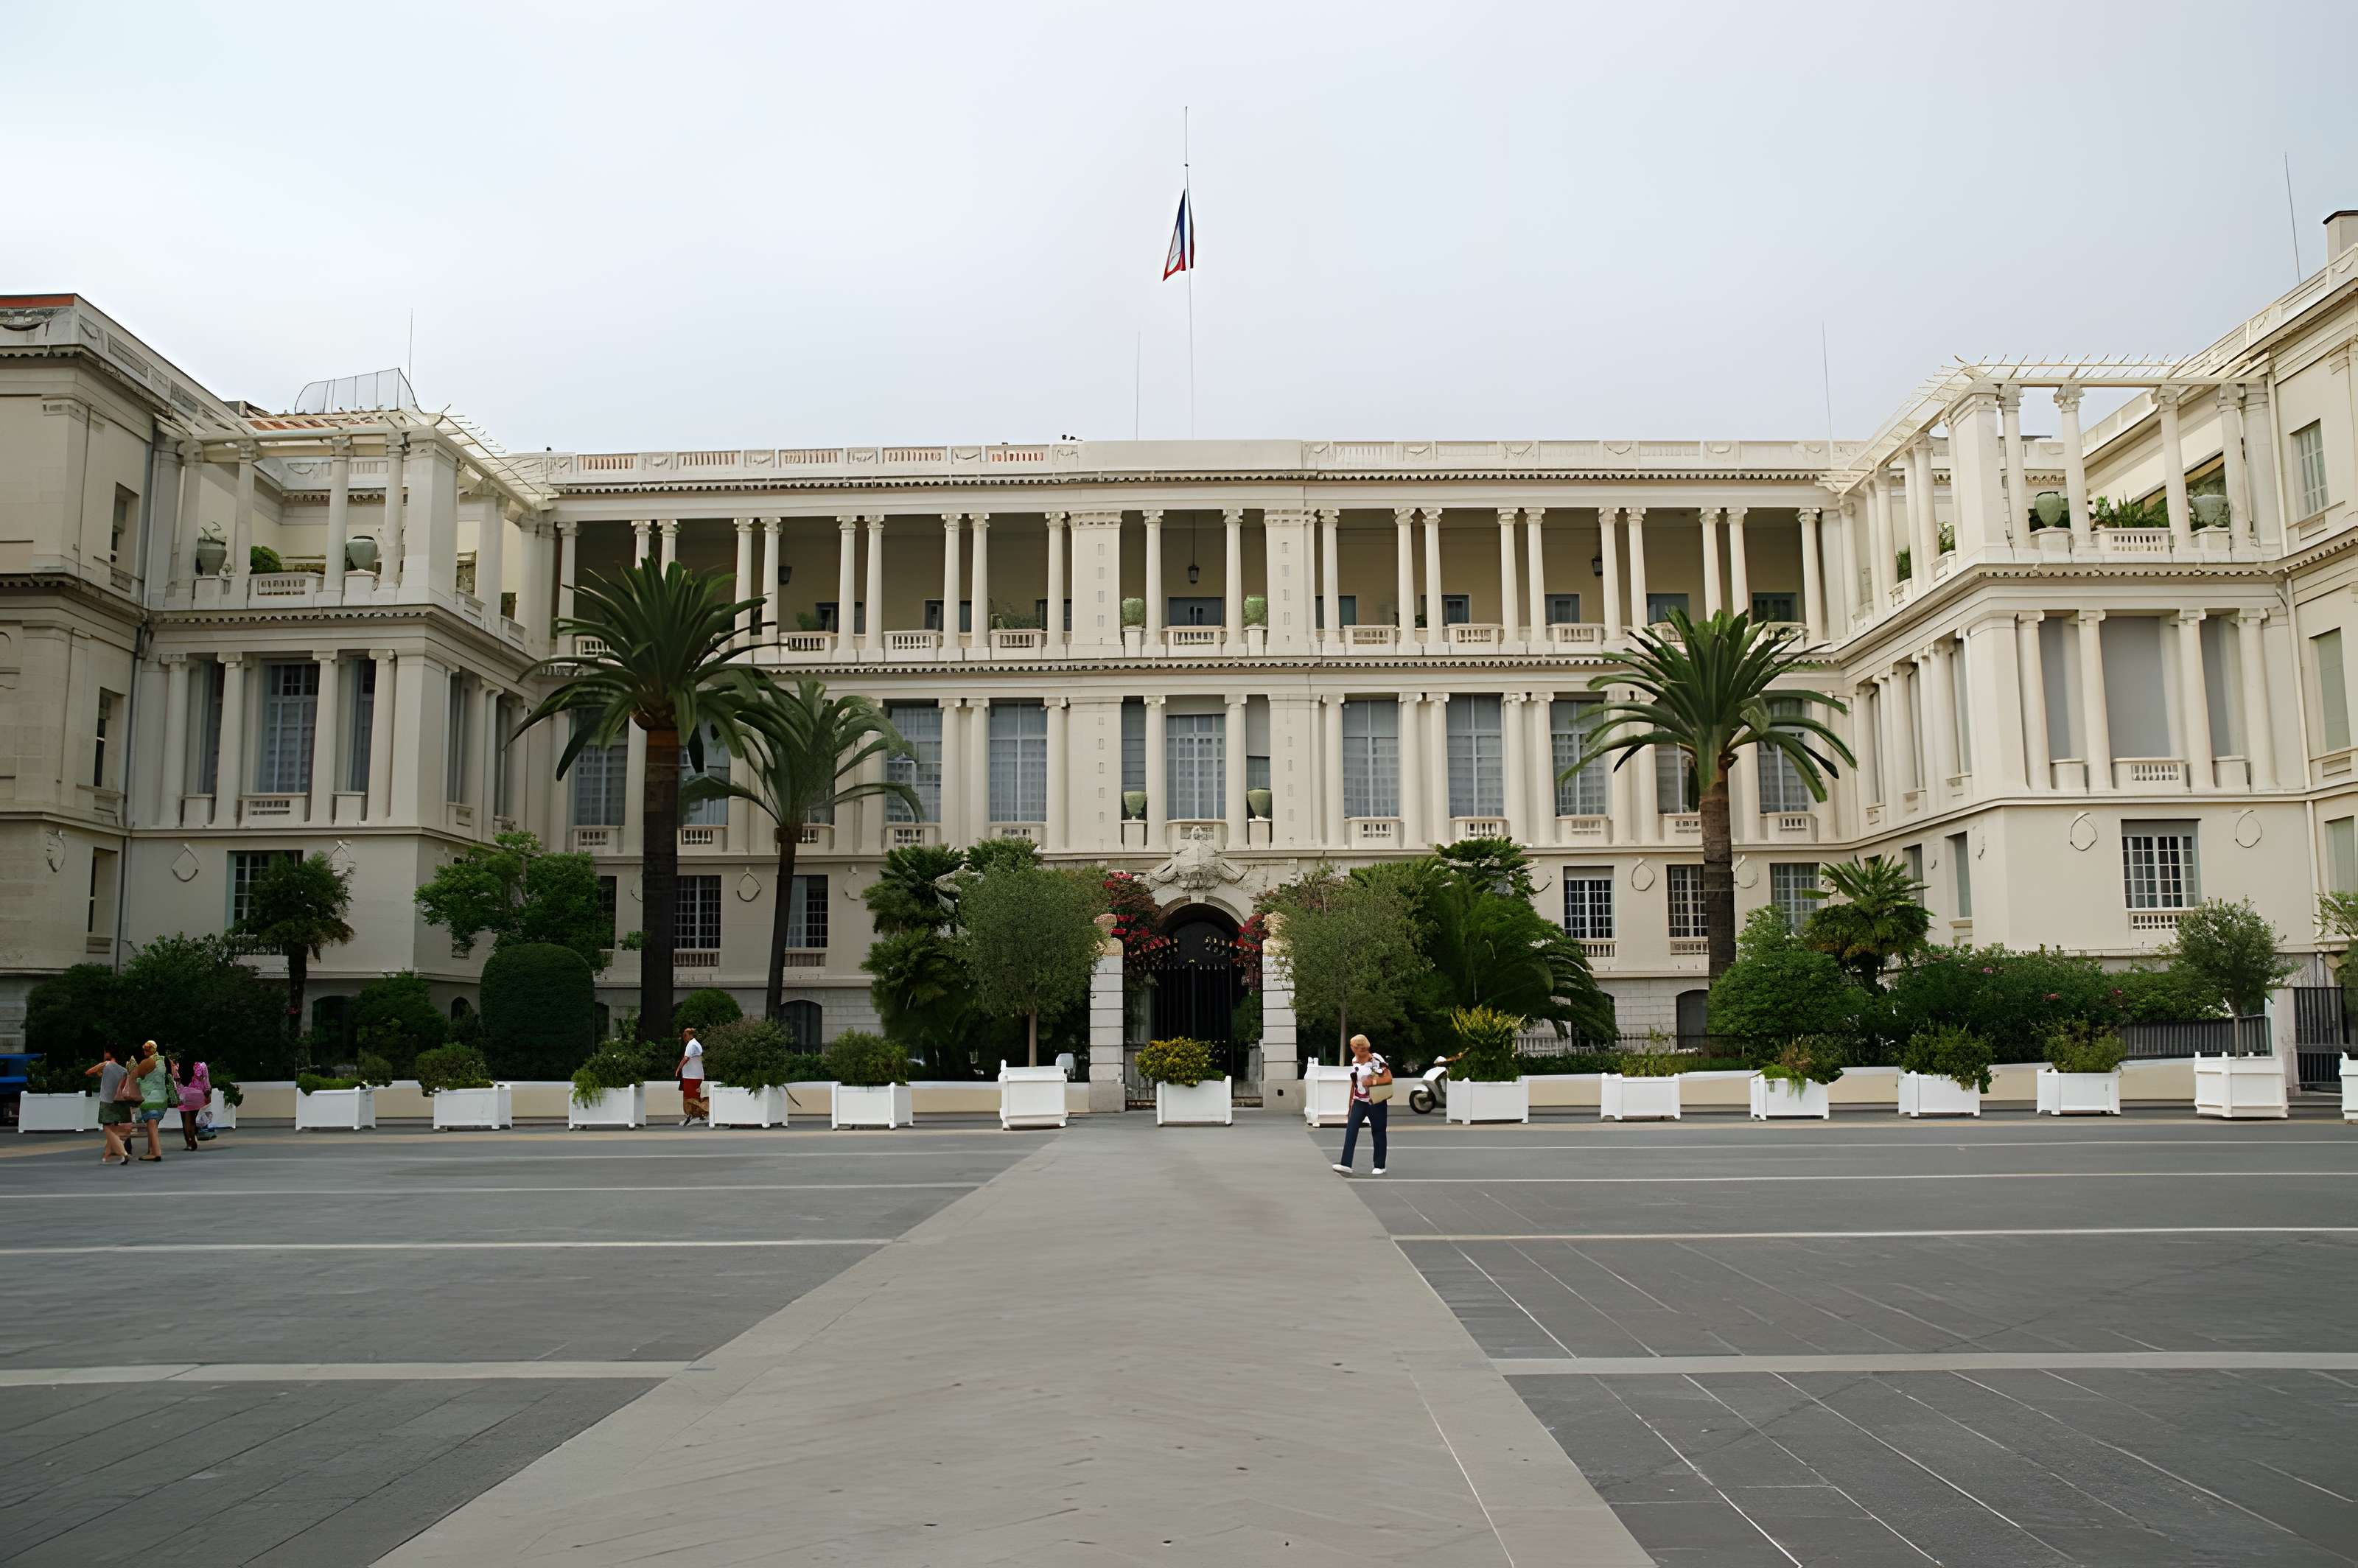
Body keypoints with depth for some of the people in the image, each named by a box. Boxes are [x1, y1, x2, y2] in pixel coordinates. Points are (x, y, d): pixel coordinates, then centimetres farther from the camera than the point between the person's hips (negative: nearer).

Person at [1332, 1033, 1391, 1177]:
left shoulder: (1376, 1060, -12)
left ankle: (1380, 1166, 15)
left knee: (1378, 1133, 4)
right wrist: (1351, 1102, 20)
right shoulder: (1354, 1061, 8)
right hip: (1359, 1102, 5)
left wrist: (1372, 1081, -27)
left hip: (1376, 1102, -5)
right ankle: (1346, 1164, -14)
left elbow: (1389, 1078, -17)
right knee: (1351, 1130, -9)